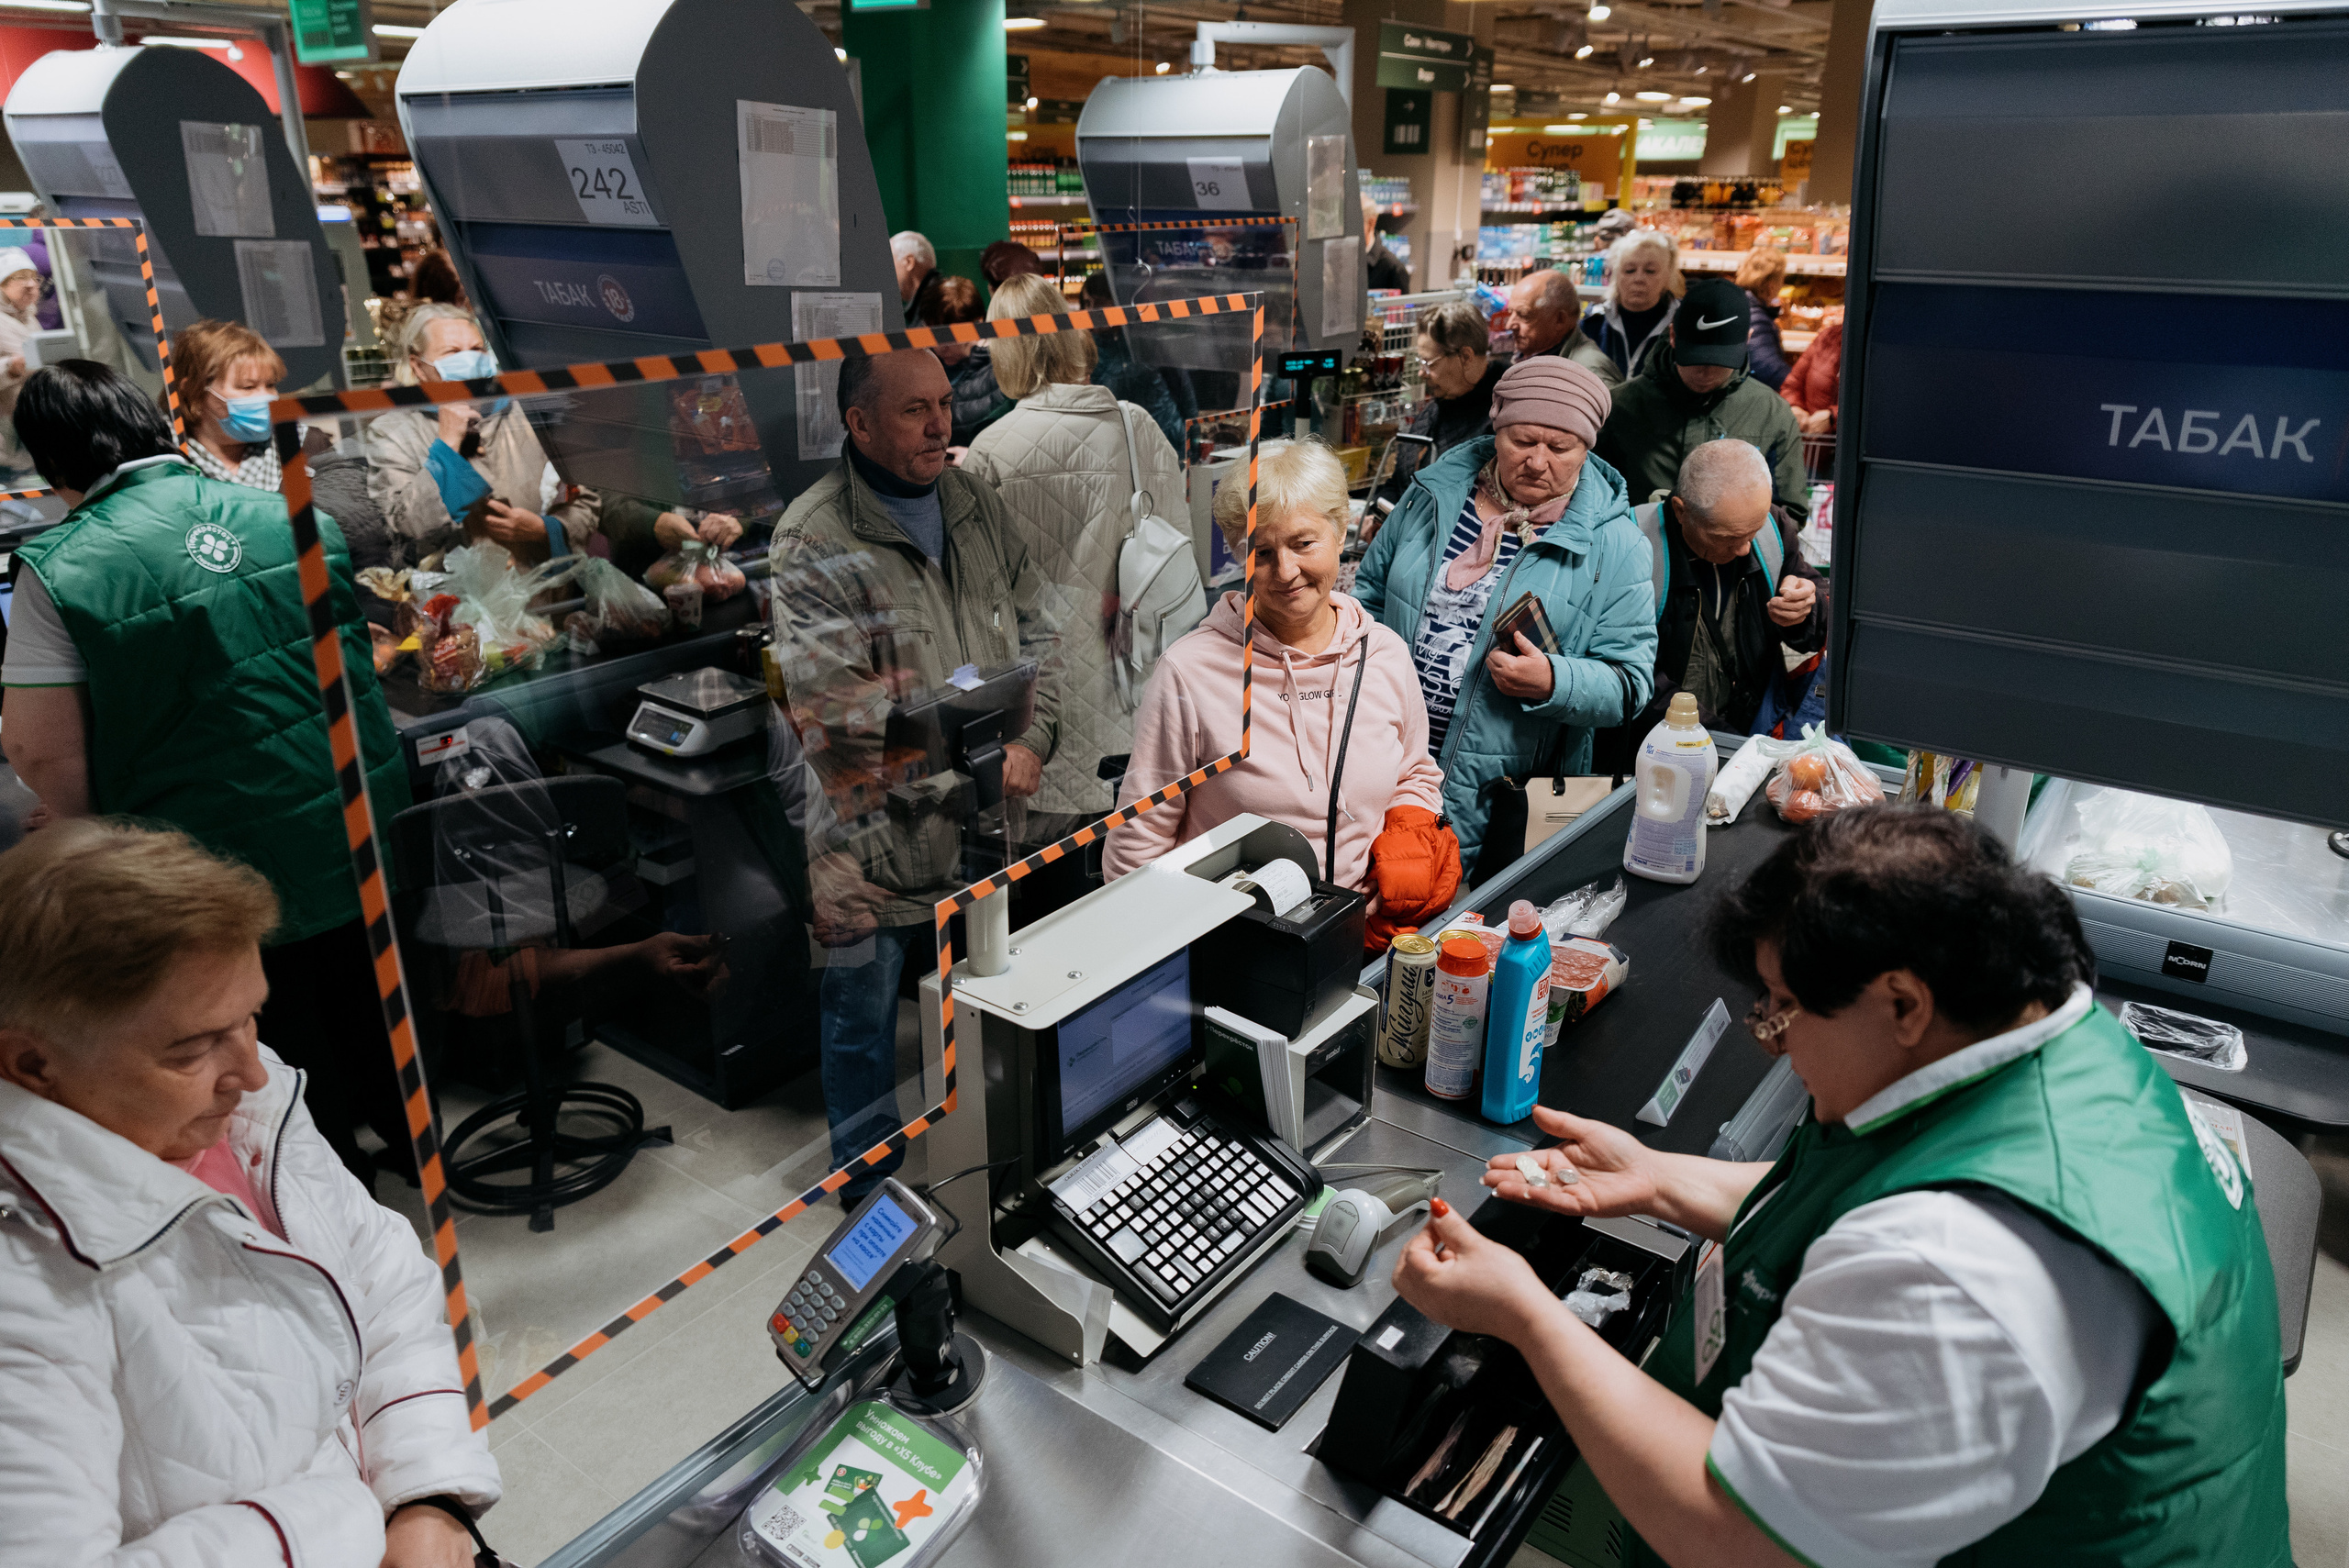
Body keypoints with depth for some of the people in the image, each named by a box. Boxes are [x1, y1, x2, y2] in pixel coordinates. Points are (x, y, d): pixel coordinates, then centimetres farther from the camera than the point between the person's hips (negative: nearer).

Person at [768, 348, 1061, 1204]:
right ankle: (871, 1192, 34)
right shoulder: (814, 539, -17)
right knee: (864, 1017, 12)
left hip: (982, 823, 6)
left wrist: (1030, 743, -7)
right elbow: (839, 707, -23)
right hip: (873, 843, -6)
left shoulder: (975, 501, 4)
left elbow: (1039, 626, 8)